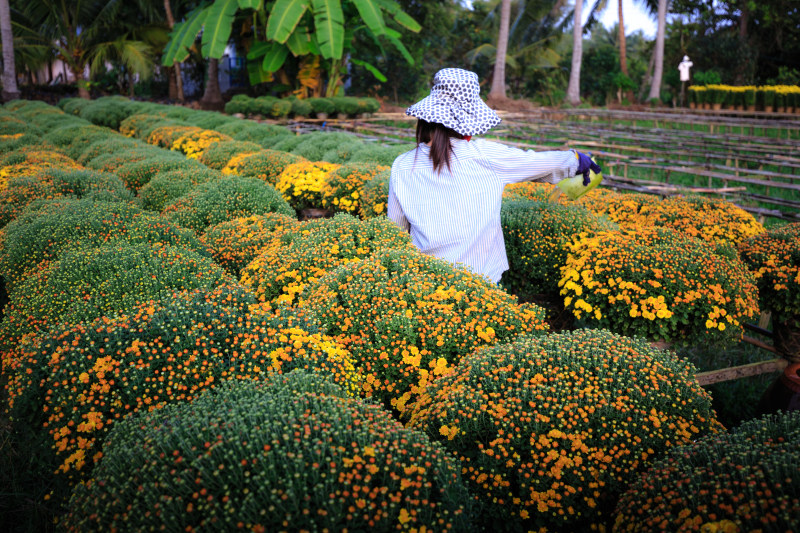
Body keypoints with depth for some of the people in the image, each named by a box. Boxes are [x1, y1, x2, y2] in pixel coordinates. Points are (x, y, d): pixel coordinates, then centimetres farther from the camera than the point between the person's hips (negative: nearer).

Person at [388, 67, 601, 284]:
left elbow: (395, 231, 6)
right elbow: (541, 162, 6)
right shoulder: (483, 155, -9)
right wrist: (577, 159, 25)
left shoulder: (402, 167, -4)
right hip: (482, 280, -1)